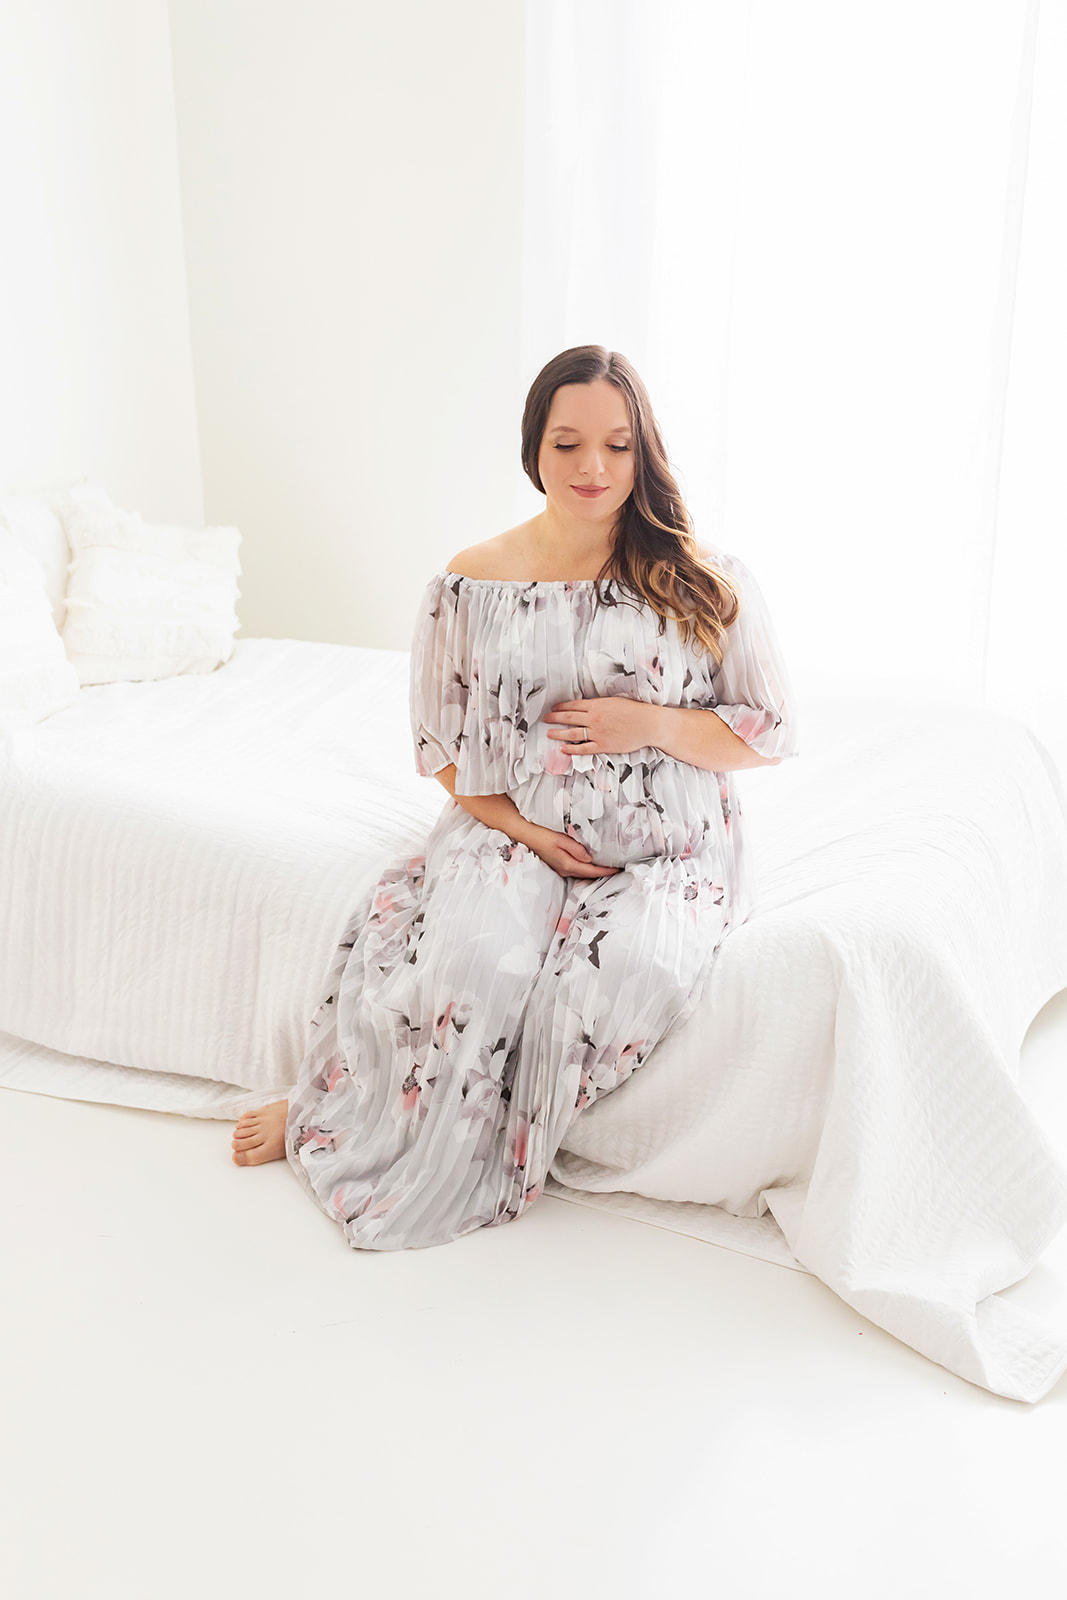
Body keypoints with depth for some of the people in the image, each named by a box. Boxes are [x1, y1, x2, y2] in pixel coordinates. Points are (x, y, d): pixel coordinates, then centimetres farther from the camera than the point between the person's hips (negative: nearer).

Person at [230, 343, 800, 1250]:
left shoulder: (705, 584, -1)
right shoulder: (472, 584, 1)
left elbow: (774, 733, 4)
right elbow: (443, 747, 9)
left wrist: (654, 724, -12)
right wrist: (518, 824, -7)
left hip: (665, 852, 1)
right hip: (515, 830, 0)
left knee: (630, 963, -32)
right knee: (477, 958, -32)